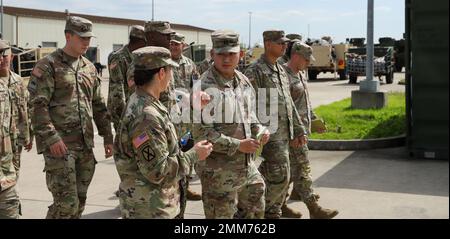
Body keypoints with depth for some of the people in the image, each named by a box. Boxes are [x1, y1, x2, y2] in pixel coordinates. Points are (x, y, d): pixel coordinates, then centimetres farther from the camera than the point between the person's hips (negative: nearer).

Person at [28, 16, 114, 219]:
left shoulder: (89, 67, 14)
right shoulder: (48, 66, -6)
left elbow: (98, 105, 19)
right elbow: (38, 105, -13)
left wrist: (107, 136, 14)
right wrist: (51, 138, -20)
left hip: (85, 144, 7)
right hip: (59, 145, -7)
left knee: (79, 200, 12)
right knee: (66, 203, -9)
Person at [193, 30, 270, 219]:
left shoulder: (243, 80, 5)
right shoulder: (205, 87, -18)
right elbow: (202, 133, -21)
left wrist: (260, 130, 0)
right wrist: (238, 145, -21)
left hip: (247, 165, 7)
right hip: (218, 171, -7)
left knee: (255, 210, 21)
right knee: (221, 214, 6)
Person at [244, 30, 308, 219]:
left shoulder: (281, 70, 16)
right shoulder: (255, 71, -12)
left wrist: (298, 130, 18)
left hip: (284, 135, 9)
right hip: (269, 135, -9)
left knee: (282, 179, 13)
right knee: (279, 178, -10)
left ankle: (273, 214, 24)